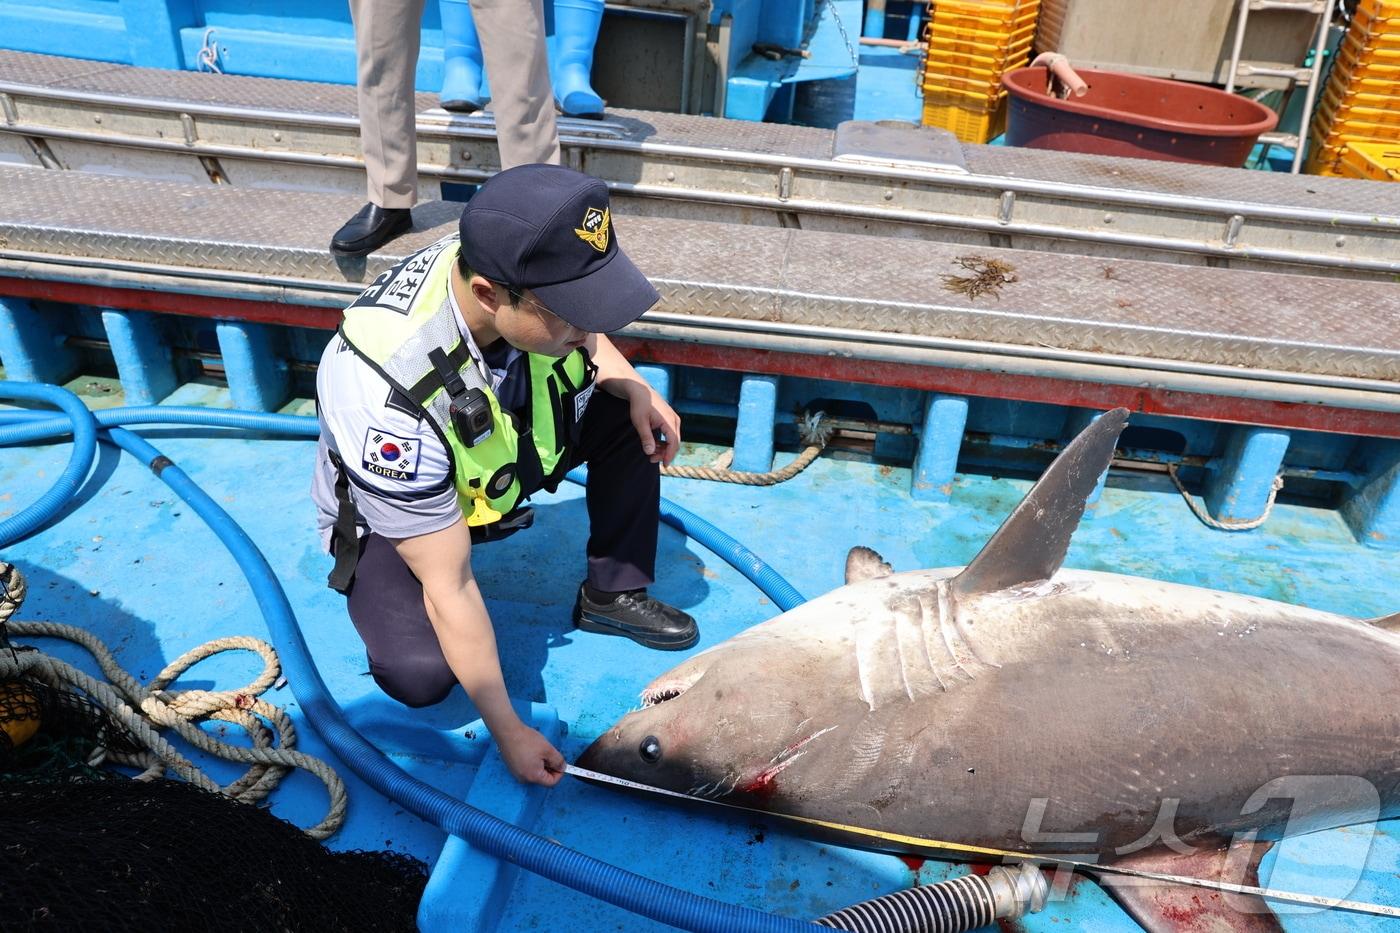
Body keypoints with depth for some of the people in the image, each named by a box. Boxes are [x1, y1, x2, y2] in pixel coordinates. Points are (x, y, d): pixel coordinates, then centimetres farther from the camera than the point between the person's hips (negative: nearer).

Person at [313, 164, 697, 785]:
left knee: (631, 414, -11)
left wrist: (632, 387, -19)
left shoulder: (525, 274, -26)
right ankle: (377, 586, 7)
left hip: (507, 452, 6)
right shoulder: (384, 393, -42)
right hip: (389, 515, -5)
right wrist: (509, 732, -25)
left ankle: (614, 594, 3)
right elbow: (449, 590, -33)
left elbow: (585, 335, 2)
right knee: (420, 675, -28)